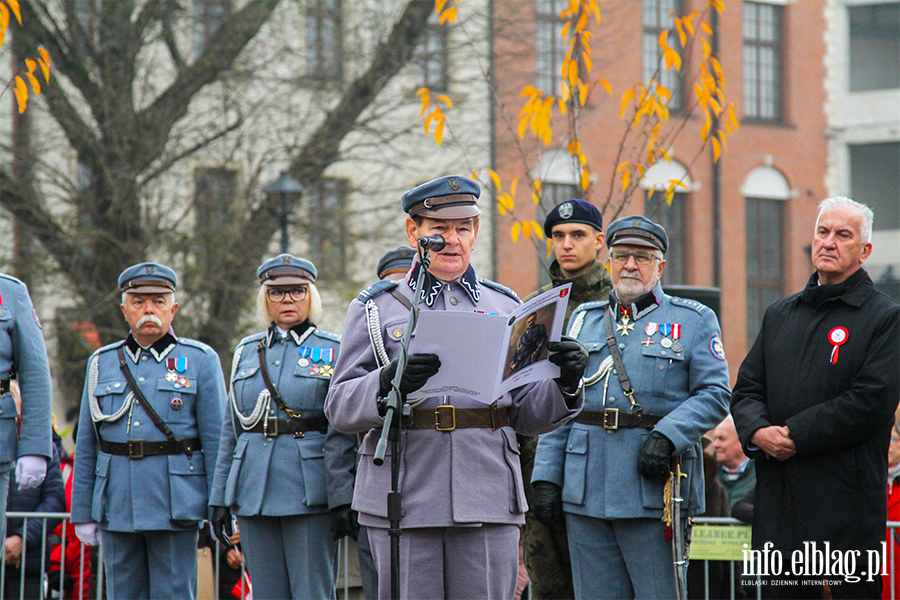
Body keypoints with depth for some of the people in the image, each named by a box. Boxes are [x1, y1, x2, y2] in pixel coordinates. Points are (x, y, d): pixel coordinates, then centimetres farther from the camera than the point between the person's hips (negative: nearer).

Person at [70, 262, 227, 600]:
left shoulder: (200, 361, 4)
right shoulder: (102, 364, 12)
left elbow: (217, 440, 0)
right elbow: (86, 446, 13)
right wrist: (83, 513, 9)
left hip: (175, 507, -3)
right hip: (116, 508, 3)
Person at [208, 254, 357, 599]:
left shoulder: (333, 351, 3)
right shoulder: (247, 352, 14)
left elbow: (345, 433, -2)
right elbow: (231, 430, 16)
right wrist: (220, 497, 10)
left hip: (310, 493, -4)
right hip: (254, 495, 4)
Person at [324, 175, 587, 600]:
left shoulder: (506, 307, 16)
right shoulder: (375, 310, 8)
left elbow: (529, 415, 15)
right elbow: (340, 408, 0)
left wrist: (565, 383, -6)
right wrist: (387, 383, -21)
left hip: (489, 501, 2)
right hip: (404, 501, -2)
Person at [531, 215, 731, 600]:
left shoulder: (694, 320, 6)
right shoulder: (584, 320, 17)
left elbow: (714, 394, -3)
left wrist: (666, 437, -18)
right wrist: (546, 477, 6)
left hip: (655, 493, -3)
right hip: (586, 491, 4)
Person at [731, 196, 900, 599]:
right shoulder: (780, 315, 19)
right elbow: (746, 389, 15)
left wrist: (795, 435, -13)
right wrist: (758, 432, -8)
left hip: (845, 500, -5)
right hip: (776, 493, 5)